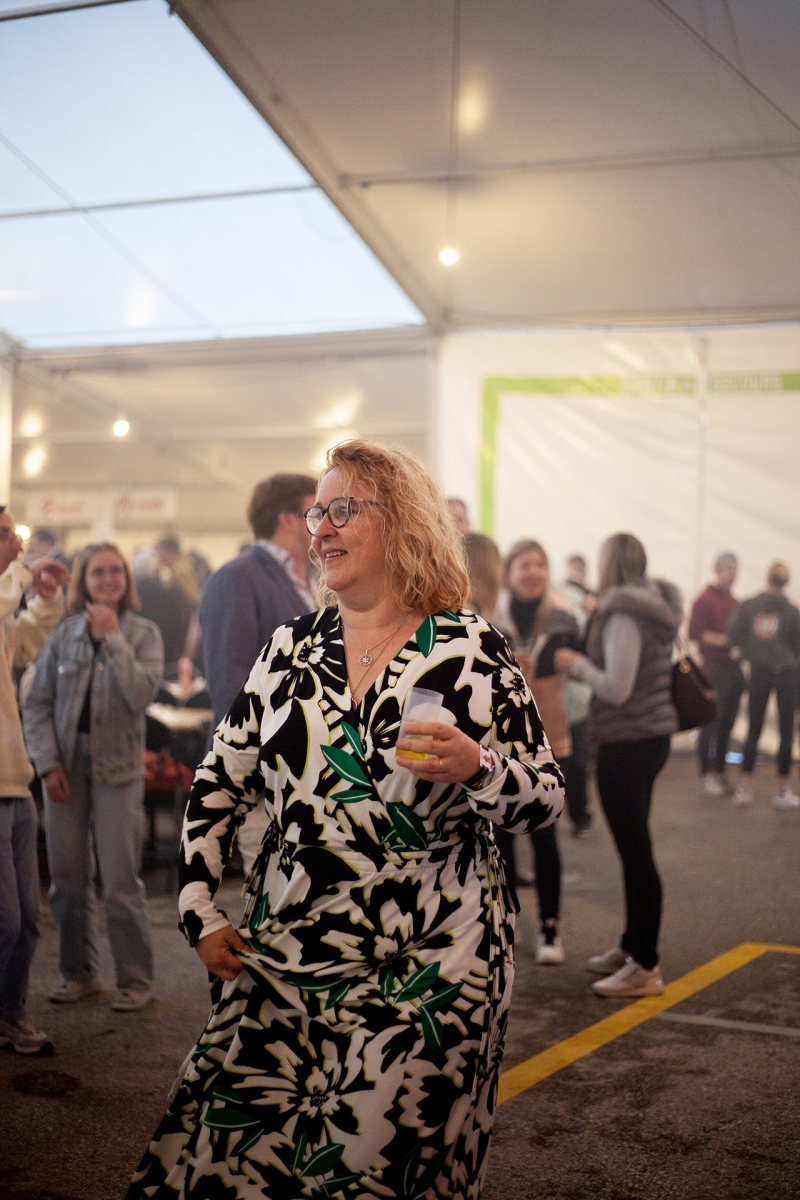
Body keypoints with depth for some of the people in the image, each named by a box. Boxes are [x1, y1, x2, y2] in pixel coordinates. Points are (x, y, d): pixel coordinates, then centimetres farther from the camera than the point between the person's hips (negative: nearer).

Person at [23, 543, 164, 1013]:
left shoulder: (144, 633, 1)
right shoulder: (64, 634, 5)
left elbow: (141, 695, -14)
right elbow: (37, 704, 7)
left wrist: (113, 638, -14)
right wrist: (48, 763, -3)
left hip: (118, 768, -3)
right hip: (67, 766, 3)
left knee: (121, 881, -2)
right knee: (68, 878, 8)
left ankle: (136, 979, 10)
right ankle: (79, 973, 22)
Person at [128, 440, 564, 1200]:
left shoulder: (472, 649, -4)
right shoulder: (292, 646, 7)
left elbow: (546, 798, -2)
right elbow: (220, 781, 13)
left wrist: (477, 767, -22)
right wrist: (200, 911, 5)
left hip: (427, 973, -3)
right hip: (281, 963, 4)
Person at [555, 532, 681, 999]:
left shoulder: (623, 616, -17)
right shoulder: (656, 608, 11)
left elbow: (615, 689, -23)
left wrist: (577, 664, -8)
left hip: (627, 743, -10)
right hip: (654, 734, 10)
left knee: (635, 851, -6)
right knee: (635, 847, 17)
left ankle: (645, 966, -2)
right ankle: (633, 947, 27)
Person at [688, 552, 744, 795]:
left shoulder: (733, 601, 18)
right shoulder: (705, 600, -6)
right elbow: (695, 633, -15)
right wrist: (726, 640, -18)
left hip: (734, 668, 7)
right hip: (715, 668, -7)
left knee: (727, 724, 8)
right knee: (711, 722, -6)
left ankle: (720, 772, 15)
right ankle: (707, 775, -1)